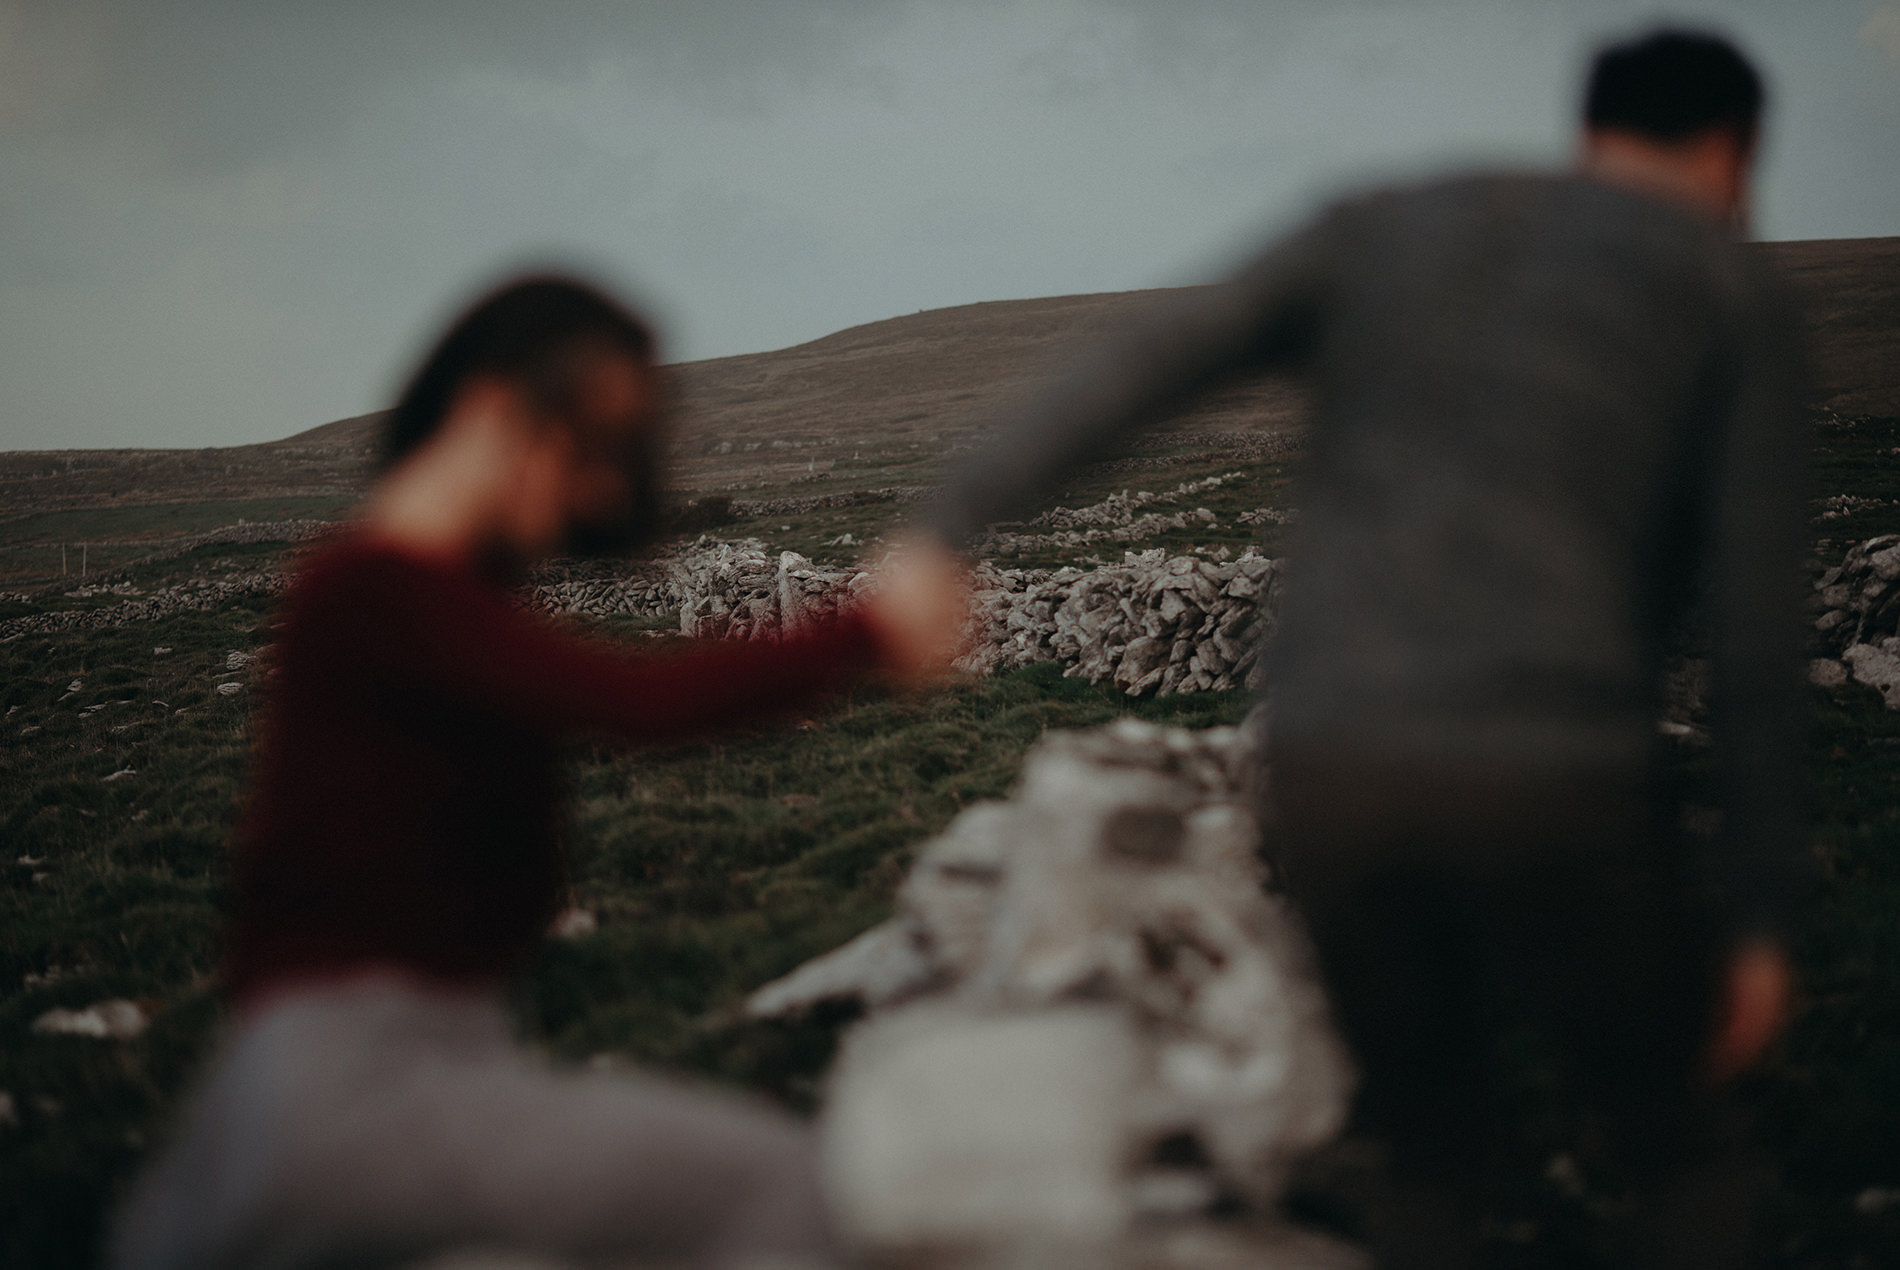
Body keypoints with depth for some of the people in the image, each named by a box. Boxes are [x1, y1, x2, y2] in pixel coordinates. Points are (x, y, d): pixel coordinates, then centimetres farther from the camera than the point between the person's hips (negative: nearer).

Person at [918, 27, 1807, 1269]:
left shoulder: (1380, 231, 19)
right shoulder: (1735, 293, 10)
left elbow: (1133, 368, 4)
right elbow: (1755, 627, 4)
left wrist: (942, 535, -3)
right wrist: (1757, 910, 10)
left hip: (1332, 770, 3)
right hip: (1557, 787, -3)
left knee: (1437, 1146, 23)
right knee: (1678, 1146, 20)